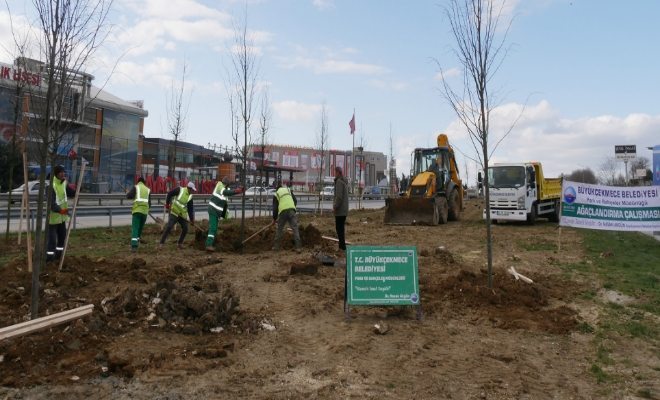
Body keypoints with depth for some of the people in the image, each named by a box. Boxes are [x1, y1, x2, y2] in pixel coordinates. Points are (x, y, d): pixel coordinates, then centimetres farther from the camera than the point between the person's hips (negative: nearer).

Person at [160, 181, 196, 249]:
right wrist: (167, 203, -8)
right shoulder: (180, 190, -11)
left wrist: (192, 219, 1)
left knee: (185, 229, 2)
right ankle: (161, 243, -7)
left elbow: (190, 209, 5)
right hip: (174, 213, -5)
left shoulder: (190, 197, 3)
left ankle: (180, 243, 19)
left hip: (183, 215, 5)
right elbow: (169, 194, -5)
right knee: (169, 227, -13)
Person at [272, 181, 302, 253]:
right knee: (295, 229, -2)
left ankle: (276, 246, 23)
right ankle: (298, 247, -10)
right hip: (291, 211, 0)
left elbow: (275, 208, 11)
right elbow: (295, 201, 14)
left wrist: (274, 219, 22)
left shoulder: (276, 194, 14)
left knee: (279, 229, 17)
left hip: (282, 212, 0)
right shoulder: (288, 190, 18)